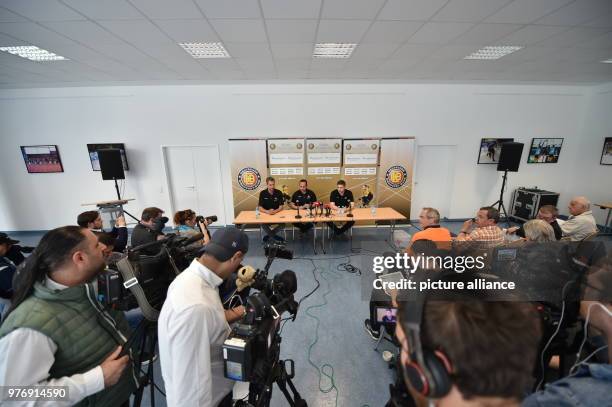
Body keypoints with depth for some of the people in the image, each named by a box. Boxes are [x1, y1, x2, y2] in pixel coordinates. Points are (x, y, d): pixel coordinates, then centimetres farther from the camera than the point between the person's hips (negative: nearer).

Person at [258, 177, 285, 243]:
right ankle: (274, 236, -4)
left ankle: (269, 235, 1)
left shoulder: (279, 193, -5)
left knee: (282, 225, -25)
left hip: (277, 214, 1)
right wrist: (267, 211, -31)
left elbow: (281, 207, -7)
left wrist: (275, 211, -29)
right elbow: (260, 208, -10)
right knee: (263, 225, -31)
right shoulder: (262, 193, -6)